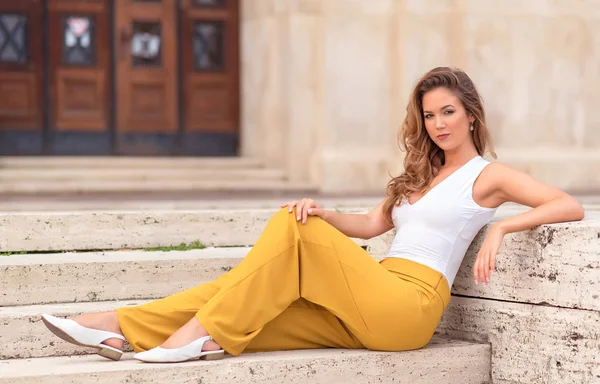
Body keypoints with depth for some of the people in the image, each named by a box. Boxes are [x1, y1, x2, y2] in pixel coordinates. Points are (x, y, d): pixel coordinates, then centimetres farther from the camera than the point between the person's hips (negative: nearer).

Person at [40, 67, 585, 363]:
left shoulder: (487, 174, 7)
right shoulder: (422, 174, 29)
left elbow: (571, 207, -3)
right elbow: (372, 224, 18)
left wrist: (500, 227, -16)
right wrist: (324, 214, -2)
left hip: (409, 305, -7)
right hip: (368, 313, 7)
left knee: (296, 232, -21)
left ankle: (207, 331, -24)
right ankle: (126, 328, -17)